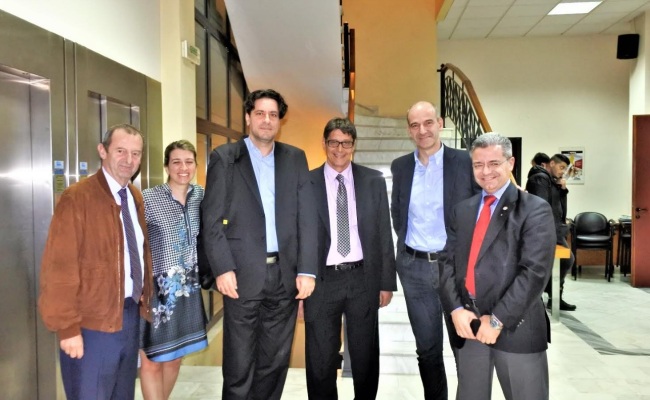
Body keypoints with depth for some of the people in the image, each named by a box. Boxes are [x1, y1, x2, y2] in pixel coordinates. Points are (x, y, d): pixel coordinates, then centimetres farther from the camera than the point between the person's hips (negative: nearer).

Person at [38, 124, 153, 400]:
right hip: (92, 324, -7)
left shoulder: (136, 198, 7)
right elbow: (59, 268, -17)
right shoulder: (77, 198, -16)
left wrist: (146, 298, 12)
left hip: (131, 314, 7)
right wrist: (67, 327, -17)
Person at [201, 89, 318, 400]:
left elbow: (307, 218, 4)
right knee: (239, 362, 8)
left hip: (285, 273, 3)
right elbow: (212, 219, -2)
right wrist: (222, 268, -11)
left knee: (276, 360, 13)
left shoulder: (295, 158, 9)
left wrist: (307, 270, -3)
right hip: (243, 273, -2)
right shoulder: (224, 157, 3)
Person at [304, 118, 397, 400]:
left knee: (366, 355, 17)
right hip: (322, 280, -1)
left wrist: (387, 281, 2)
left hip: (364, 278, 1)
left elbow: (384, 234, 4)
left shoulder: (374, 181, 3)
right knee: (320, 359, 11)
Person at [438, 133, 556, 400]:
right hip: (468, 323, 4)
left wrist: (498, 319, -15)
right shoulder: (462, 210, 12)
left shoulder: (535, 210, -4)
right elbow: (447, 261, 6)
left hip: (516, 328, -4)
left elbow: (535, 271, -13)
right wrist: (456, 309, -7)